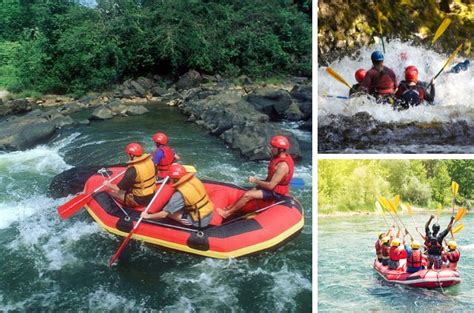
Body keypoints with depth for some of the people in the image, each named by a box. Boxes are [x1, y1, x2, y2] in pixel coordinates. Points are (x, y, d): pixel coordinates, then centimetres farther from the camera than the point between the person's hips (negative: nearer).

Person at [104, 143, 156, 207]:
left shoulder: (132, 170, -27)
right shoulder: (150, 161, -7)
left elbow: (118, 188, -19)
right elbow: (155, 172, 15)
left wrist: (108, 185, 0)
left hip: (140, 200, -7)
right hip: (152, 195, 7)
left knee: (113, 192, 3)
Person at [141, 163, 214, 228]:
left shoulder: (179, 195, -24)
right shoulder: (194, 179, -7)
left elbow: (164, 214, -17)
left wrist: (148, 216, -2)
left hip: (200, 221, -7)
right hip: (210, 213, 7)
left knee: (169, 212, -1)